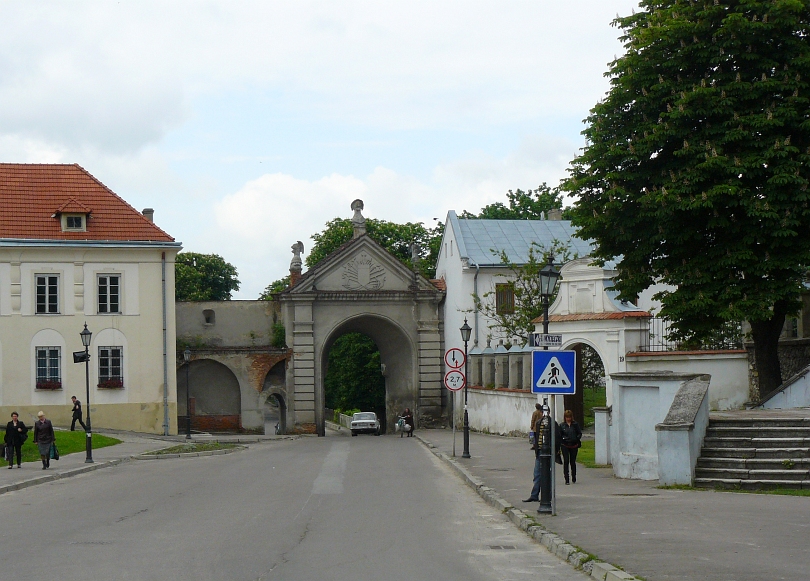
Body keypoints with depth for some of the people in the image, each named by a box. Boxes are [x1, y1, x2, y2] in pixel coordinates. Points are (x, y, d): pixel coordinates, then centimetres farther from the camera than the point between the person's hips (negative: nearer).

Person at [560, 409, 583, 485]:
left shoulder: (575, 424, 4)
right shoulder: (562, 425, 4)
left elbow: (580, 433, 8)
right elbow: (559, 436, 5)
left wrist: (576, 439, -10)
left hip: (574, 445, 1)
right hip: (565, 446, 0)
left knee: (573, 462, 8)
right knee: (566, 461, -6)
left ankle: (574, 478, 22)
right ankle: (566, 479, -5)